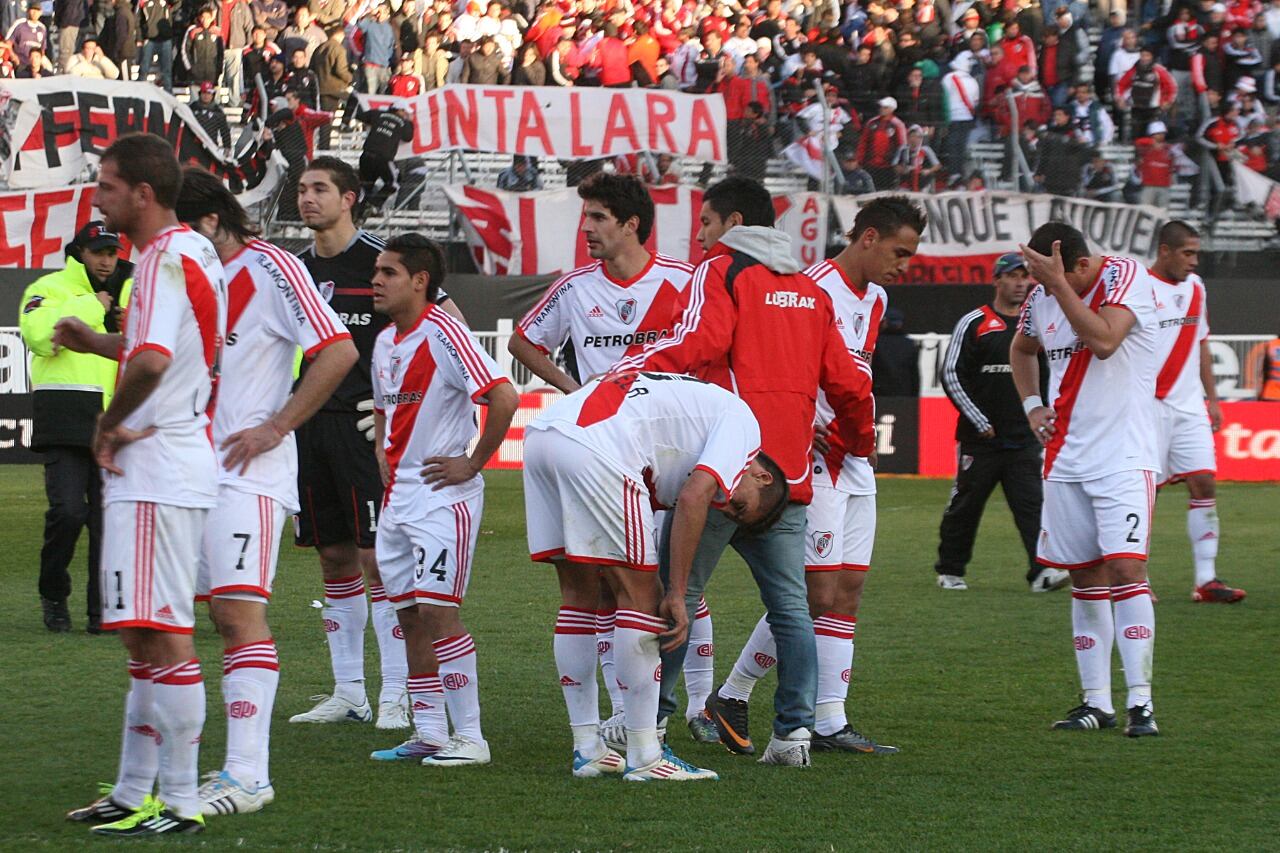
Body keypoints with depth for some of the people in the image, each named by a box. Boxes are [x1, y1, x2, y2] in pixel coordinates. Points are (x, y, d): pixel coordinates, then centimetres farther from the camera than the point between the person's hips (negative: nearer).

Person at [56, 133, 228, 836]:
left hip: (156, 473, -11)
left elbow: (151, 361, -31)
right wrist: (94, 342, 24)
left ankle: (179, 802, -6)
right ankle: (134, 794, 22)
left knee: (163, 637, -8)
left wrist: (109, 426, -16)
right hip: (157, 473, 11)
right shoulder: (193, 252, 15)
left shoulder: (166, 258, -16)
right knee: (144, 637, 15)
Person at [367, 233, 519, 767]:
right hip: (397, 498, 9)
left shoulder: (444, 336, -14)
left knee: (438, 612, -11)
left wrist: (472, 463, -17)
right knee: (409, 617, 9)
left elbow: (504, 398, -23)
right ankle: (428, 734, 15)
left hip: (443, 497, -9)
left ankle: (469, 737, -6)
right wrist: (382, 453, 14)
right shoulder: (385, 343, 13)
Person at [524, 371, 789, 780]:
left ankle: (587, 749, 22)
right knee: (638, 594, 1)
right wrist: (676, 596, -2)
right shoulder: (741, 420, 11)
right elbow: (693, 498, -4)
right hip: (594, 445, -9)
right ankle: (644, 757, 3)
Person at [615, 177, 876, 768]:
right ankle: (794, 730, 0)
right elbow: (845, 381, 19)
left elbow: (699, 341, -19)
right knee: (790, 607, 6)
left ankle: (645, 719, 3)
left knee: (675, 592, 1)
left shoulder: (721, 271, -1)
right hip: (788, 475, 6)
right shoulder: (810, 291, 18)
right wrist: (860, 441, 35)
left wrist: (624, 371, -16)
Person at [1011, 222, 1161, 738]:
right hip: (1065, 459, 6)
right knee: (1084, 578, 7)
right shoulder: (1041, 296, 7)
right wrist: (1031, 404, 13)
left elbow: (1103, 341, -28)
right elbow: (1021, 349, 28)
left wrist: (1060, 283, -28)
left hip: (1123, 457, -6)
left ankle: (1141, 702, -14)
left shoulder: (1125, 276, -11)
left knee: (1125, 567, -16)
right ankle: (1096, 702, 13)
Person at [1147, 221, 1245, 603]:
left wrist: (1212, 398, 19)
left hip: (1190, 407, 6)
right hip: (1150, 409, -6)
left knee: (1204, 485, -2)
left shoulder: (1195, 288, 13)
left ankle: (1206, 579, -2)